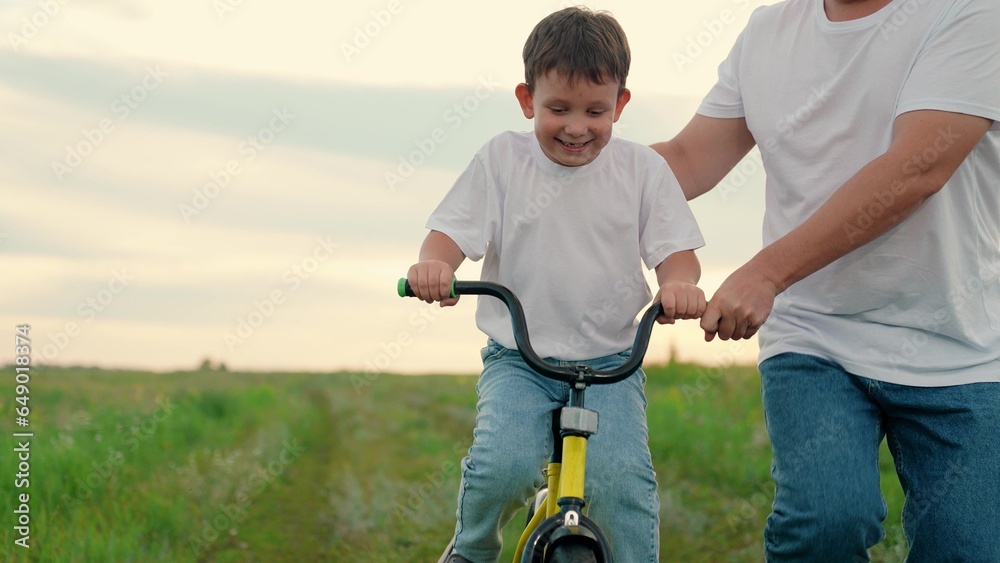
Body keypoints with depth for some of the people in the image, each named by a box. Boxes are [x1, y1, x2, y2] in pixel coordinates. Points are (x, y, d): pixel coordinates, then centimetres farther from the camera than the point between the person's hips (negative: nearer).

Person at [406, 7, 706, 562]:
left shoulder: (642, 168, 2)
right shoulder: (502, 158, 1)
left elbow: (675, 251, 1)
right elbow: (449, 233, -2)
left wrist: (679, 283, -24)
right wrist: (433, 264, -26)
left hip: (610, 360, 1)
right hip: (517, 358, 0)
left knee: (621, 476, -23)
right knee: (503, 463, -24)